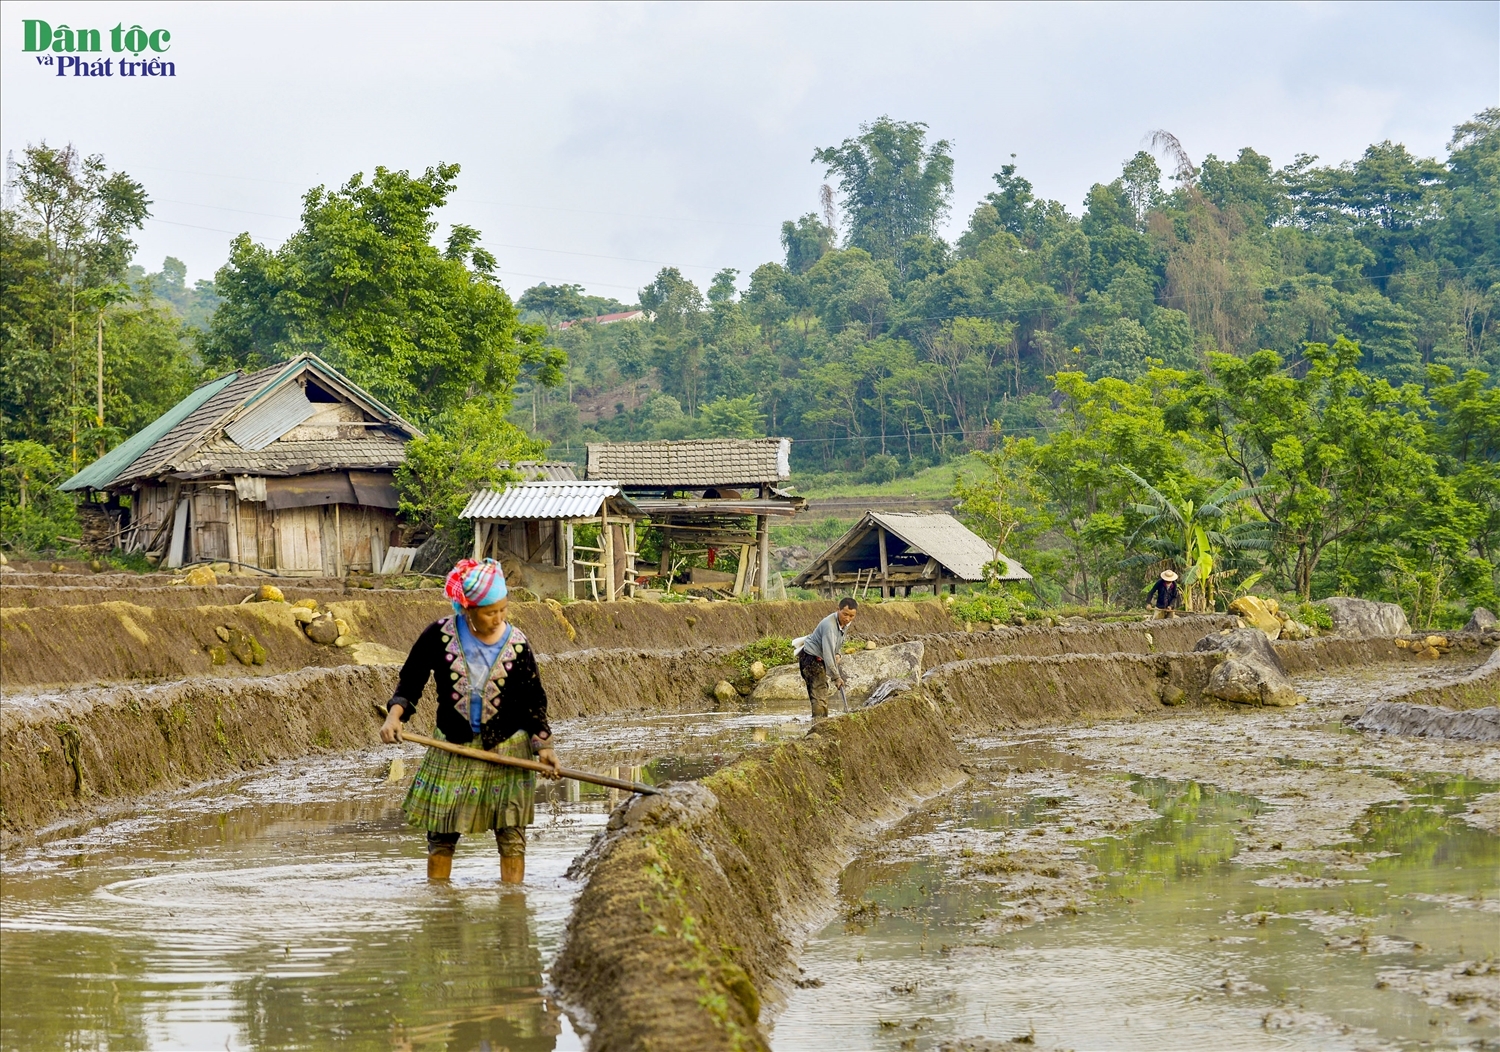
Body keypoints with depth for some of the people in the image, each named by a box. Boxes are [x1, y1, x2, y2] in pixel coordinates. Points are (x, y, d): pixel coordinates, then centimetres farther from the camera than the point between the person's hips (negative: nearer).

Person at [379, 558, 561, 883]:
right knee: (441, 835, 5)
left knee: (511, 836, -1)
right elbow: (410, 681, 1)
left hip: (507, 748, 0)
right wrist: (395, 715, -15)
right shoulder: (439, 636, -10)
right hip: (453, 748, 0)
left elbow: (533, 700, 1)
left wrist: (543, 745, -9)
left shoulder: (517, 644, -8)